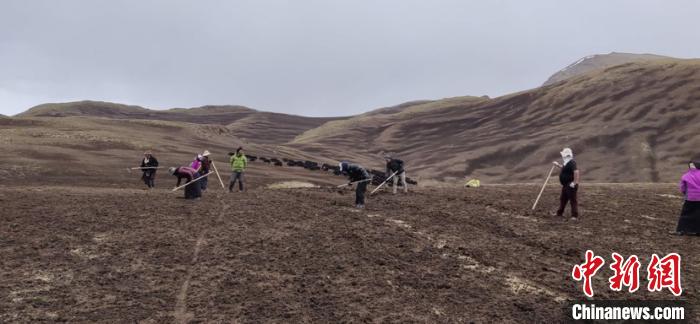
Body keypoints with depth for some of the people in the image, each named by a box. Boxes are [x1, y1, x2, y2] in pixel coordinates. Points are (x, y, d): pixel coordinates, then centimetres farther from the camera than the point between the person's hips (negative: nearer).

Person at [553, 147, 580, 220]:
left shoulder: (571, 163, -20)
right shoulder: (567, 163, 12)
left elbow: (576, 172, -31)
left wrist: (575, 183, -29)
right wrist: (558, 165, 35)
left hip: (571, 186, -11)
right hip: (565, 185, 11)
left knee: (573, 200, -3)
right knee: (563, 199, 19)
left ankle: (575, 216, 1)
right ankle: (559, 213, 31)